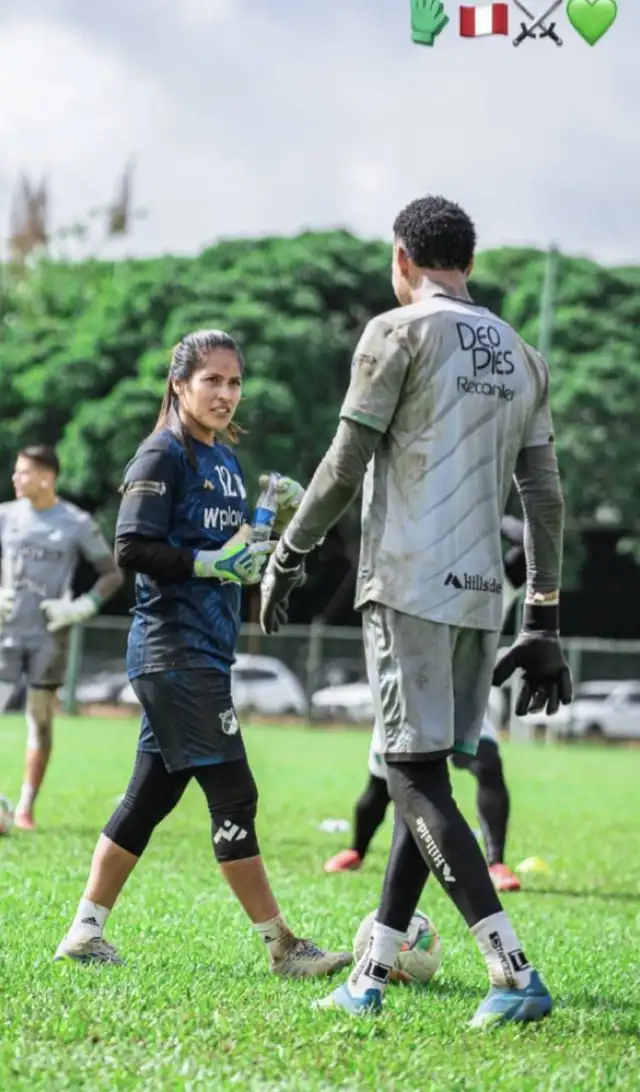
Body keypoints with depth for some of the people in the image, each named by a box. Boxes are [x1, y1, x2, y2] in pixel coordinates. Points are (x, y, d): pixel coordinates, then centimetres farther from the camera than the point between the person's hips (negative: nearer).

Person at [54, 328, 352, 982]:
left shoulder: (226, 460, 17)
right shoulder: (163, 456, -9)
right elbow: (132, 550, -16)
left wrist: (280, 519, 6)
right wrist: (210, 563, -20)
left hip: (205, 652, 9)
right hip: (174, 650, -9)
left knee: (152, 792, 10)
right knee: (232, 794, -8)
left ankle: (85, 932, 15)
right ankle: (282, 947, -5)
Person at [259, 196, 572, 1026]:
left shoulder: (398, 333, -3)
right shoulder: (523, 357, 17)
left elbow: (346, 465, -6)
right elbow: (544, 498, 14)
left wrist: (287, 556, 6)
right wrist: (543, 623, 15)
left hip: (410, 586, -7)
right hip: (481, 593, 7)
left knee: (417, 778, -8)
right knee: (425, 777, 11)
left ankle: (515, 974, -18)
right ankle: (371, 977, 14)